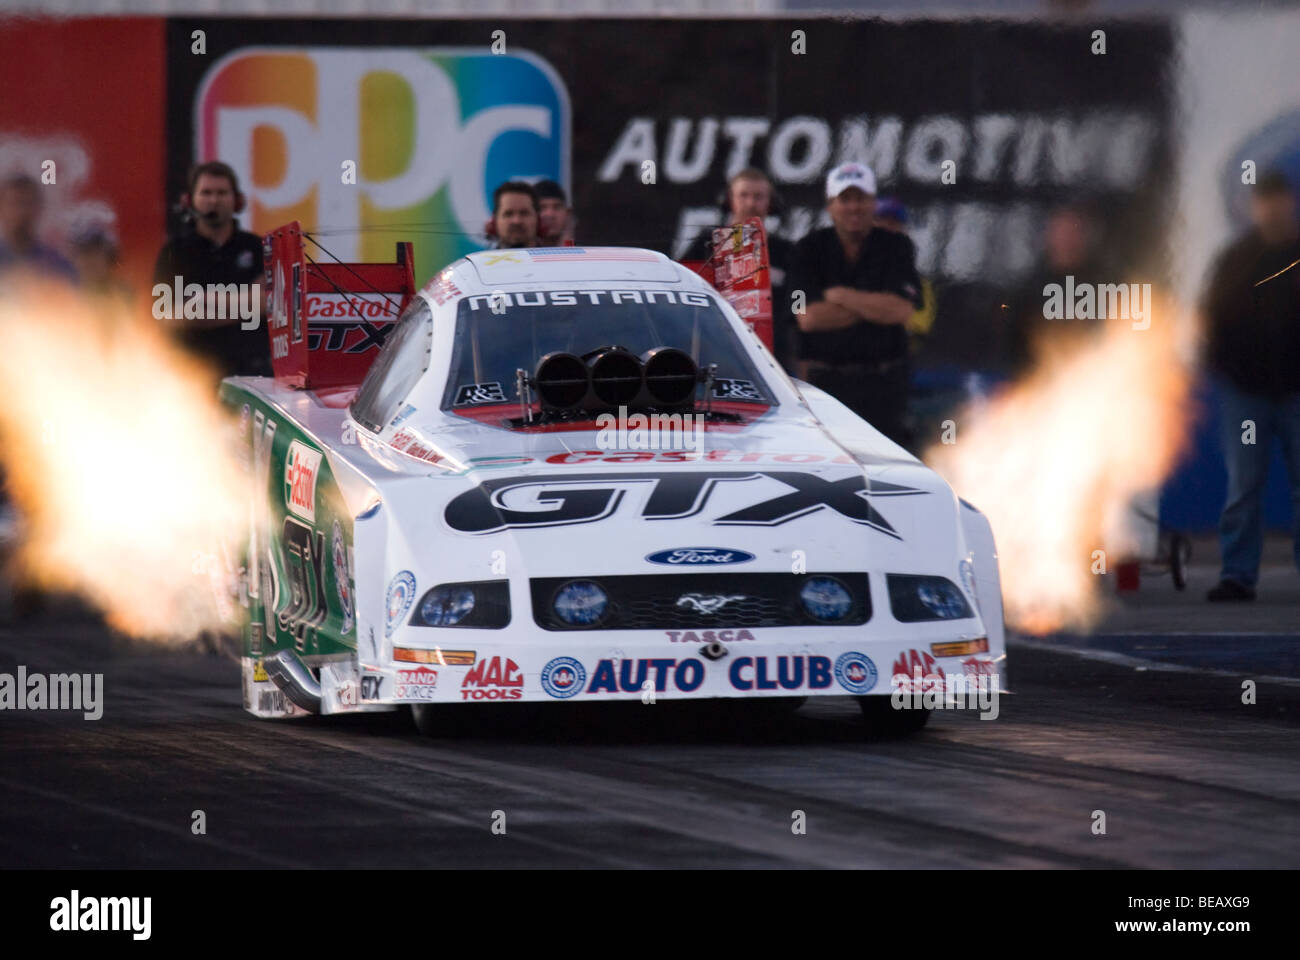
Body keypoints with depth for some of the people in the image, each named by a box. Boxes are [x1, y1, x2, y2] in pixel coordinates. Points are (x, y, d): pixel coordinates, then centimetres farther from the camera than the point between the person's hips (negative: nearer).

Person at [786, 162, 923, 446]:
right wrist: (874, 306, -6)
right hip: (824, 378, 0)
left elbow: (902, 311, -9)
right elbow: (808, 317, -8)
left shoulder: (896, 247, 5)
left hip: (882, 383, 0)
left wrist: (840, 296, -5)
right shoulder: (810, 250, 5)